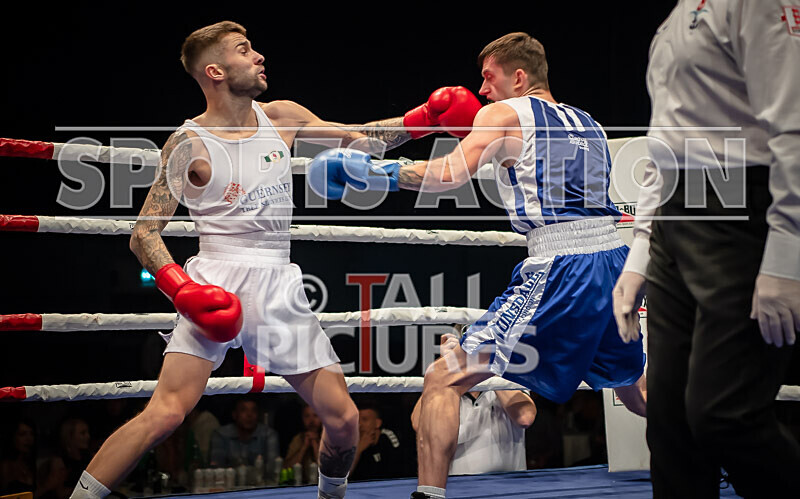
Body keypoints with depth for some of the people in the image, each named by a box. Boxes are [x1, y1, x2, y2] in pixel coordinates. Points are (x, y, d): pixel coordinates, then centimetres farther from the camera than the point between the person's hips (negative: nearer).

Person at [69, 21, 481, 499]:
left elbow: (358, 142, 21)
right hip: (219, 286, -5)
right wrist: (183, 291, -20)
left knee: (343, 418, 2)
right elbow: (144, 233, -5)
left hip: (280, 289, 5)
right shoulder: (190, 144, -5)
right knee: (165, 414, -21)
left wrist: (424, 118, 9)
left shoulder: (281, 118, 10)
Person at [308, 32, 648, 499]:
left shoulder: (504, 114, 2)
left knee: (443, 381, -5)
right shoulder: (590, 125, 22)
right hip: (616, 257, 7)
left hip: (560, 268, -7)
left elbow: (453, 172, -14)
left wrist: (376, 173, -8)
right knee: (632, 386, 30)